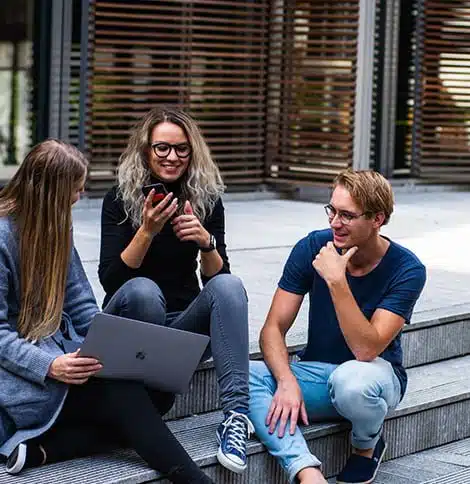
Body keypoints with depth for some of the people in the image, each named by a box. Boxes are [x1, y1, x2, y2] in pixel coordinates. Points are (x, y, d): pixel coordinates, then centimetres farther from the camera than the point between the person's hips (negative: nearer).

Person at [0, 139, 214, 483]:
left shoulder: (56, 227, 13)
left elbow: (81, 305, 12)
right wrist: (49, 366, -30)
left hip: (61, 349, 8)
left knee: (157, 394, -18)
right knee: (120, 393, -30)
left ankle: (43, 449, -27)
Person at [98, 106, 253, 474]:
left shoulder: (206, 199, 1)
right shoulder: (120, 199, -6)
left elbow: (216, 278, -2)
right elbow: (110, 280, -15)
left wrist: (206, 242, -23)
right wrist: (147, 231, -28)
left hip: (185, 322, 3)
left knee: (229, 285, -27)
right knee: (144, 290, -35)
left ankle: (236, 412, -38)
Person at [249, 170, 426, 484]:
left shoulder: (406, 270, -16)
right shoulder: (312, 248, -8)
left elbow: (366, 350, -26)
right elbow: (274, 328, -9)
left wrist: (336, 281, -34)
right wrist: (287, 381, -27)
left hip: (376, 372, -3)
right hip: (316, 372, 3)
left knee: (350, 380, -40)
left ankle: (367, 447, -5)